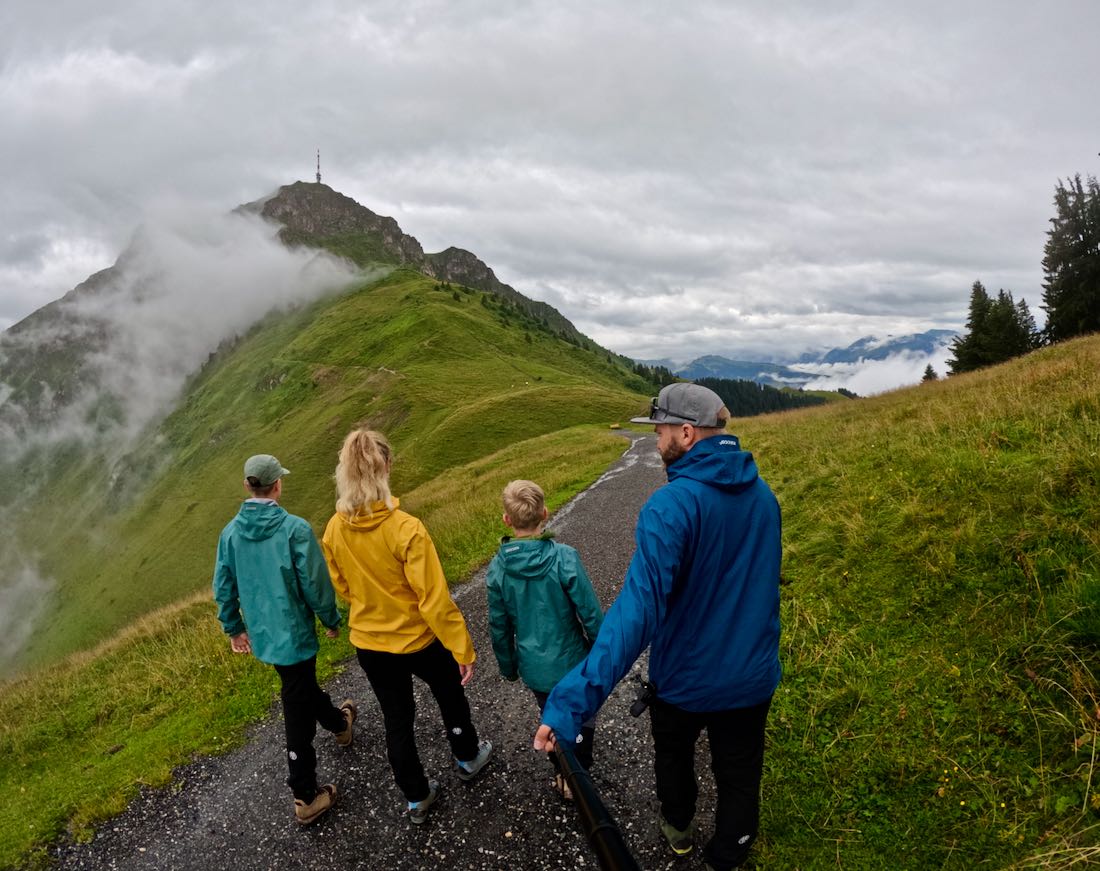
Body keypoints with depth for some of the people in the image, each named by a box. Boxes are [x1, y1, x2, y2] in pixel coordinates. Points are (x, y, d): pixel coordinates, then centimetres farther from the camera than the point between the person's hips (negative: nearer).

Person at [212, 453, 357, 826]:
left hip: (261, 635, 6)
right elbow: (315, 585, -17)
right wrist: (331, 620, 1)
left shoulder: (231, 532, -5)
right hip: (294, 633, -6)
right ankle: (305, 798, 22)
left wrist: (234, 627, 20)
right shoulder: (295, 528, -23)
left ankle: (338, 722, 55)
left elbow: (223, 587, 4)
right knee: (298, 713, 7)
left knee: (301, 685, 28)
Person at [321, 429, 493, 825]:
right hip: (418, 639, -4)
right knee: (449, 694, 25)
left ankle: (417, 799, 39)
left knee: (397, 719, 21)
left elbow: (341, 587, 3)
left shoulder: (334, 530, -13)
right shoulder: (405, 529, -30)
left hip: (368, 643, 4)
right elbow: (435, 599, -26)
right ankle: (467, 758, 50)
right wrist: (463, 648, -15)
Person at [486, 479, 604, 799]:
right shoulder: (564, 558, -25)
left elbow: (499, 627, -4)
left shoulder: (497, 569, -15)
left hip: (534, 668, 3)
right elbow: (590, 614, -18)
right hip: (571, 662, -3)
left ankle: (562, 773, 45)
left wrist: (508, 667, 13)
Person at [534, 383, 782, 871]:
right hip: (752, 677, 4)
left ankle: (678, 828, 56)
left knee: (673, 757, 28)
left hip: (685, 680, -3)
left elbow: (639, 607, -40)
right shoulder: (761, 493, -6)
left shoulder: (671, 506, -30)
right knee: (739, 777, 23)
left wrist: (574, 699, -45)